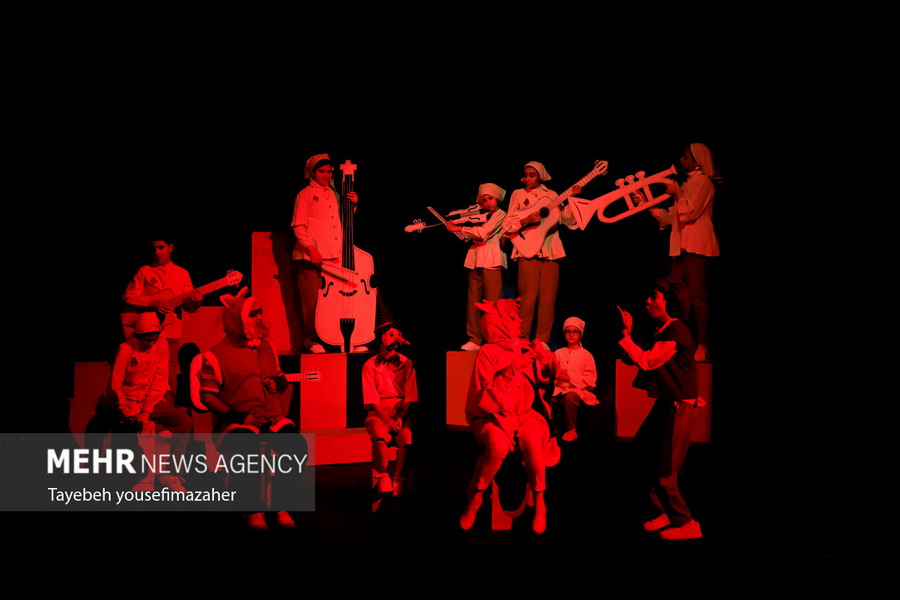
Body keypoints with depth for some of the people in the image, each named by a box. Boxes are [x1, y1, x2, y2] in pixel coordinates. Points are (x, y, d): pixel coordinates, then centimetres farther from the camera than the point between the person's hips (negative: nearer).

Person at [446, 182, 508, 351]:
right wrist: (454, 227, 6)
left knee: (493, 302, -8)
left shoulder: (500, 215, -1)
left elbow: (483, 232, -13)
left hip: (491, 261, -7)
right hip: (475, 261, 7)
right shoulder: (481, 216, 23)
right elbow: (468, 237, 19)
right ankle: (474, 339, 4)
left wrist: (459, 228, -7)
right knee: (473, 301, 2)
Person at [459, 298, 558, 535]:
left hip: (525, 414, 3)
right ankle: (476, 498, -12)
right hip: (492, 417, -3)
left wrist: (547, 360, -9)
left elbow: (545, 380, 8)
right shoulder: (488, 353, -3)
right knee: (498, 443, -35)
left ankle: (539, 502, -16)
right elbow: (482, 393, -9)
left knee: (532, 440, -31)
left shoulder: (528, 349, 11)